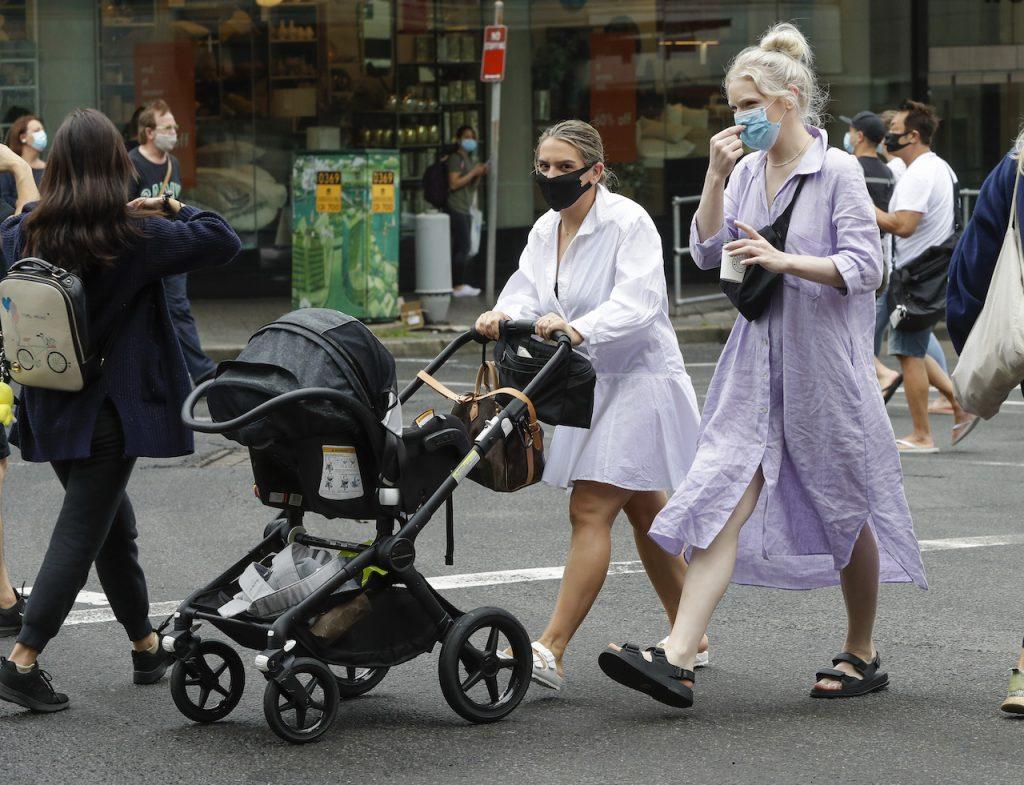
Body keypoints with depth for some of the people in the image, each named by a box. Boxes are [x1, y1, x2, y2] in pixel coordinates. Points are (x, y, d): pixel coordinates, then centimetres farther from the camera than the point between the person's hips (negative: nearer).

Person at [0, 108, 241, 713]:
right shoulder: (134, 237, -15)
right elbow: (223, 241, -9)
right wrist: (174, 208, 8)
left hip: (51, 408, 6)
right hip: (111, 411, -6)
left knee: (115, 526, 19)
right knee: (80, 534, -3)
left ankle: (147, 646, 31)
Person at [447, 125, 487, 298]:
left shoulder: (469, 159, 22)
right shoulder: (455, 158, -7)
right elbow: (454, 183, -16)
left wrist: (480, 174, 7)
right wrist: (473, 173, -14)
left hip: (465, 209, 9)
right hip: (456, 208, -9)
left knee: (462, 248, 6)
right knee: (463, 246, -14)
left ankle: (460, 285, 7)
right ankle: (459, 286, -16)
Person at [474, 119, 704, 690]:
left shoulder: (629, 222, -16)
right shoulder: (547, 229, 7)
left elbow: (638, 303, -28)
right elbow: (529, 292, -3)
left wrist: (578, 330, -44)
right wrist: (505, 316, -26)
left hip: (636, 379, -9)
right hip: (589, 384, 9)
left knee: (590, 510, -14)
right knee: (644, 512, 16)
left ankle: (551, 651, -18)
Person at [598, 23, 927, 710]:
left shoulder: (837, 171, -8)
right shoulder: (748, 172, 10)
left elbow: (863, 267, -12)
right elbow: (707, 252, 6)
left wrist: (783, 261, -23)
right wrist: (715, 179, -5)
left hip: (824, 362, -5)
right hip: (758, 359, 5)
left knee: (844, 508, 9)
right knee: (722, 497, -8)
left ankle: (863, 655, 27)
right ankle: (678, 658, -16)